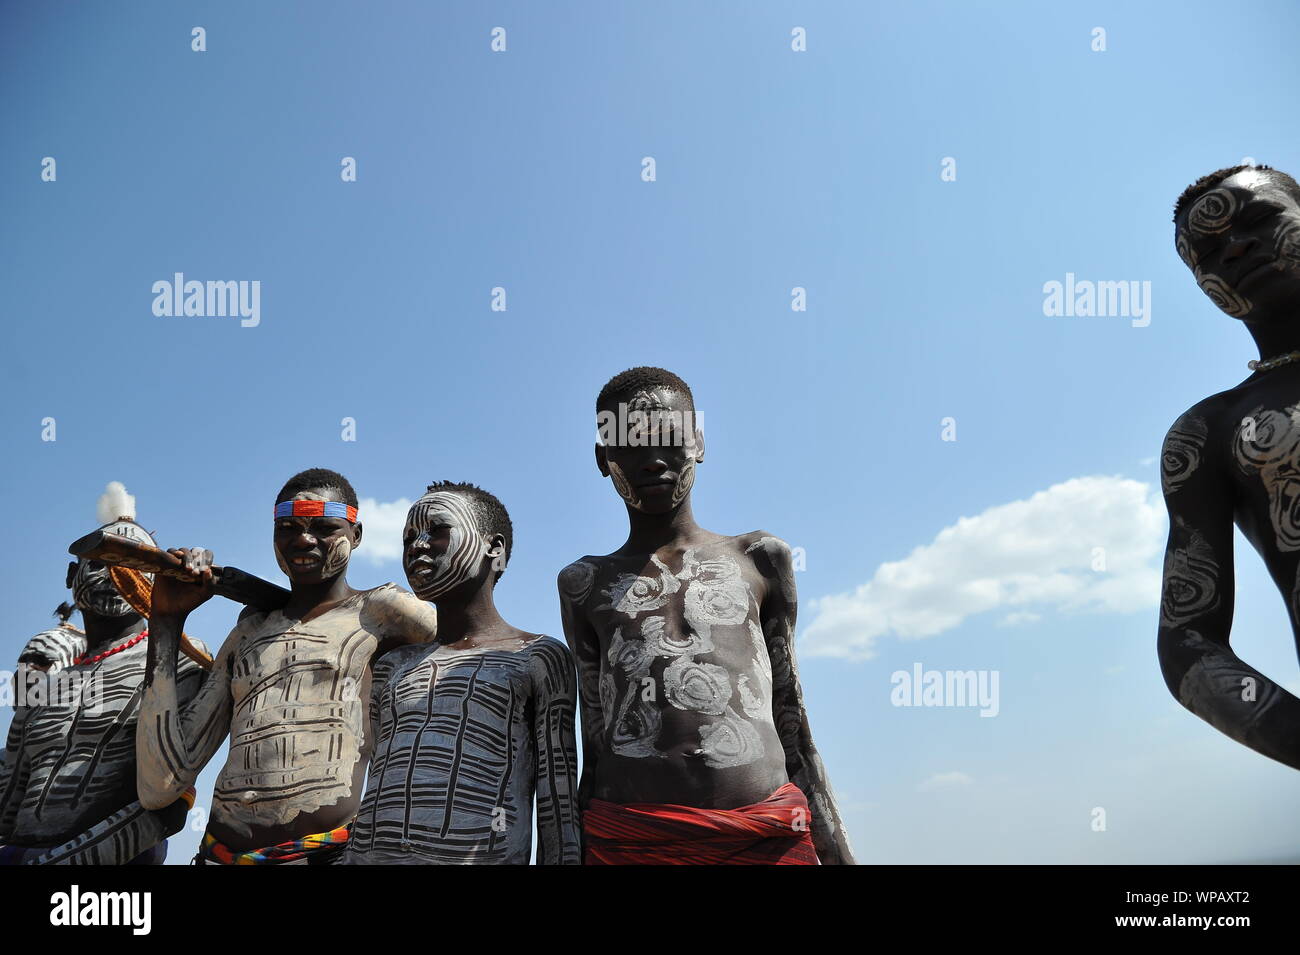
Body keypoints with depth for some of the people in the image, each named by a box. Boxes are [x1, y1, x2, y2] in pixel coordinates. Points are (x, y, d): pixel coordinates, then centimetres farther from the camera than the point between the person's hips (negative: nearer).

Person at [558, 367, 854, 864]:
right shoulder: (586, 585, 14)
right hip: (629, 842, 0)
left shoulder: (758, 559, 14)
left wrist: (837, 852, 8)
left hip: (771, 839, 0)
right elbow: (593, 744, 15)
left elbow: (793, 726, 13)